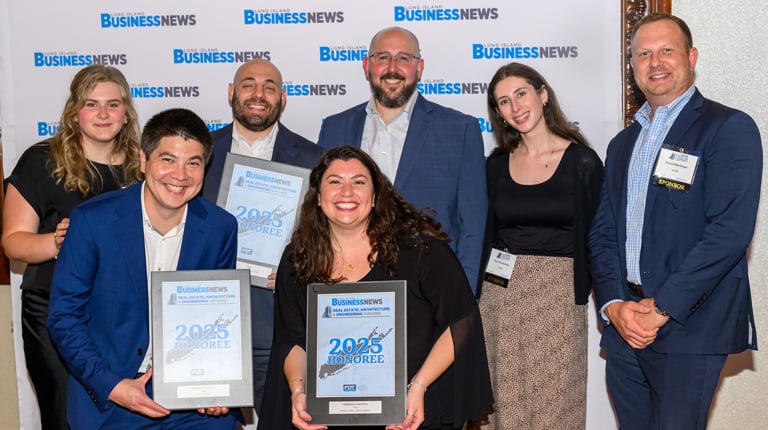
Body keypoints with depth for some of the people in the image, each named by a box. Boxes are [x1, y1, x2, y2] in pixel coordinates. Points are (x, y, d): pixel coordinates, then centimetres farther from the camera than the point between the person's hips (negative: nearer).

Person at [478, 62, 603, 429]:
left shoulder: (582, 162, -4)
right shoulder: (496, 164, 6)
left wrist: (581, 292, -2)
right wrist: (479, 290, 8)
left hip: (558, 295, -3)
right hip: (500, 293, 3)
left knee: (553, 399, 3)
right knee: (504, 398, 8)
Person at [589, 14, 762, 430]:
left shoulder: (730, 128, -5)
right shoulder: (623, 142, 17)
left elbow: (729, 231, -15)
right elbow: (602, 232, 12)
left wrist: (662, 309, -17)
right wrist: (613, 304, -4)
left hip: (689, 328, -6)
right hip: (623, 324, 6)